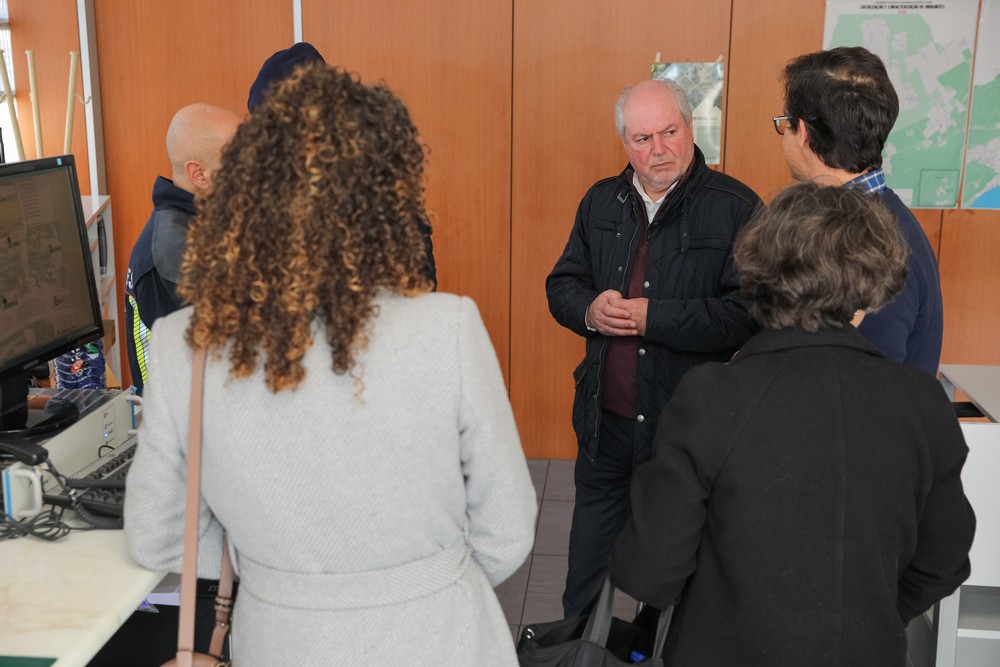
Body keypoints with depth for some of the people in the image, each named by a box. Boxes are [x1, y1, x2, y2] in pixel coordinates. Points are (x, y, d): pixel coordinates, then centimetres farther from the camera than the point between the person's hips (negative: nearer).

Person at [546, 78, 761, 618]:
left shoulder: (735, 207, -12)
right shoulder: (601, 202, 6)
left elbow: (747, 313, -20)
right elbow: (561, 284, 11)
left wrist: (654, 317, -23)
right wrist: (590, 309, -11)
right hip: (605, 417, 5)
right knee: (589, 552, 22)